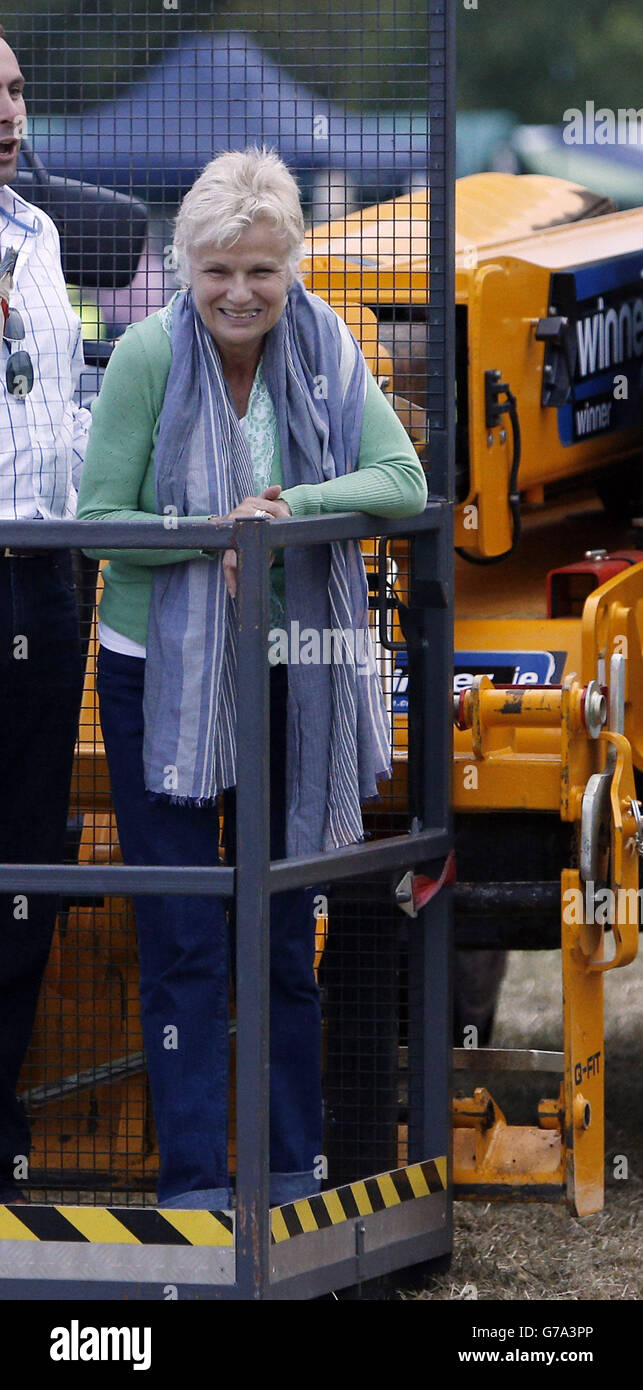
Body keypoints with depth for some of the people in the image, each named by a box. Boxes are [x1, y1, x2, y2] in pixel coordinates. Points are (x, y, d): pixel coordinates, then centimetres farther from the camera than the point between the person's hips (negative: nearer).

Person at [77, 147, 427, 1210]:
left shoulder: (325, 350, -4)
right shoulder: (148, 355, -12)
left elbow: (403, 481, -10)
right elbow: (99, 520, -11)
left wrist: (293, 507, -24)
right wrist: (212, 535, -25)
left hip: (289, 675, 3)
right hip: (159, 674, -3)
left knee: (286, 933, 10)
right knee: (183, 940, -3)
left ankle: (293, 1166, 18)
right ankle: (194, 1180, 1)